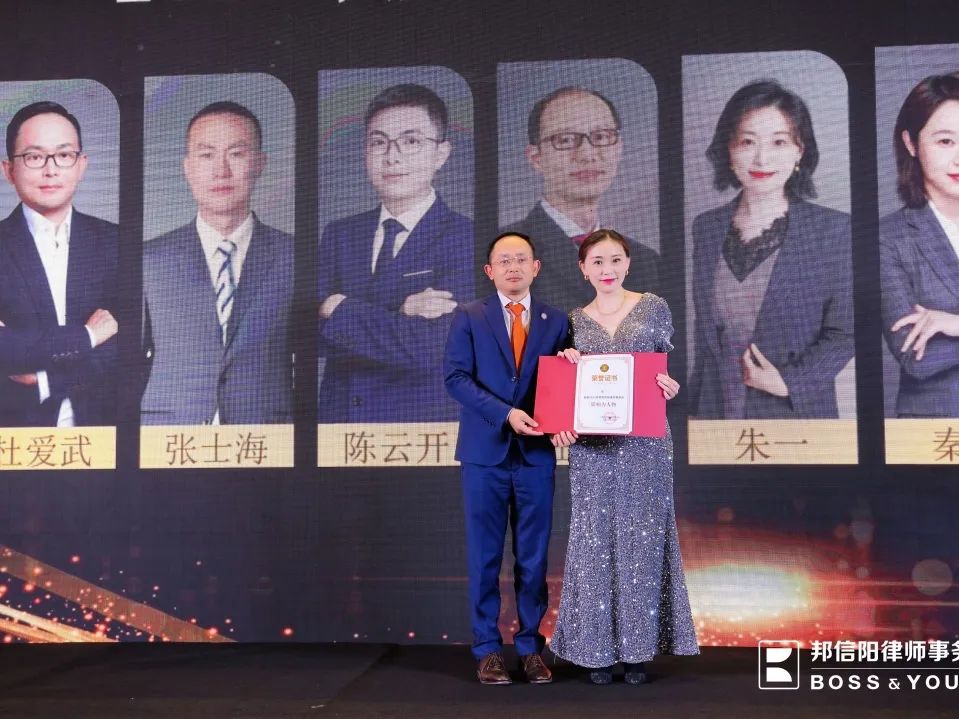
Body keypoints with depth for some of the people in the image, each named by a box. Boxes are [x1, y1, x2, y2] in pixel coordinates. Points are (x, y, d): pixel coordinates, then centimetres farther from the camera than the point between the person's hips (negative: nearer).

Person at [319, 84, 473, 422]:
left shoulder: (466, 240, -8)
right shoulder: (339, 234, 7)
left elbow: (430, 349, -18)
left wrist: (337, 309, -9)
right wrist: (399, 315, -17)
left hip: (422, 420, -4)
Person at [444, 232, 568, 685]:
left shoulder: (556, 321, 9)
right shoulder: (468, 317, 4)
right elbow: (456, 377, -6)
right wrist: (505, 413, -17)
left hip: (536, 453, 2)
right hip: (485, 451, -1)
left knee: (533, 557, 7)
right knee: (485, 556, 4)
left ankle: (530, 647, 17)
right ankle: (487, 648, 14)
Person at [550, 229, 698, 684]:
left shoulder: (654, 308, 5)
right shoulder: (574, 321, 10)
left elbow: (665, 370, 6)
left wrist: (668, 388, -16)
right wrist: (562, 427, -7)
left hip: (645, 443, -1)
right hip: (592, 446, 1)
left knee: (642, 539, 2)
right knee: (595, 539, 2)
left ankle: (636, 647, 13)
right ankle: (597, 647, 12)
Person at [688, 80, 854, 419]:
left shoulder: (833, 229, -5)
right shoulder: (706, 228, 5)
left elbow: (844, 333, -5)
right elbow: (704, 335, 10)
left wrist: (790, 382, -16)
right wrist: (694, 410, 9)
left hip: (796, 410, -3)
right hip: (717, 408, 3)